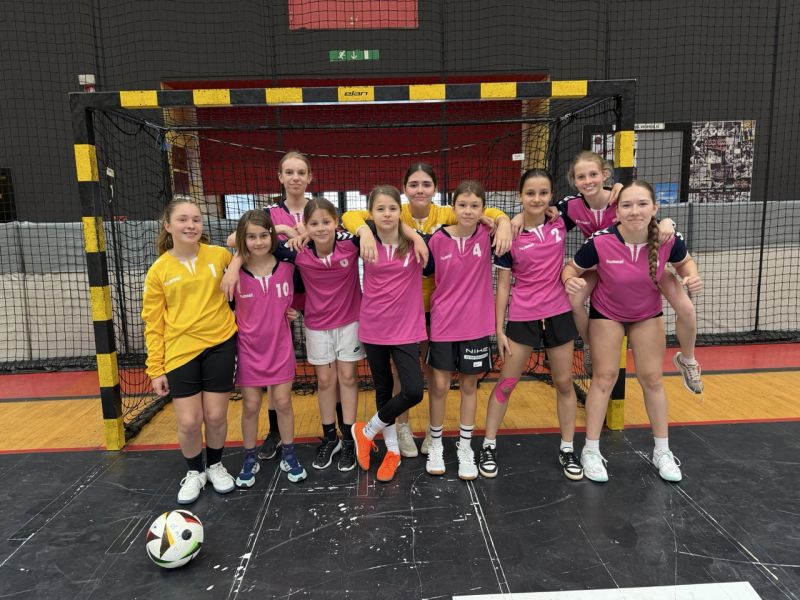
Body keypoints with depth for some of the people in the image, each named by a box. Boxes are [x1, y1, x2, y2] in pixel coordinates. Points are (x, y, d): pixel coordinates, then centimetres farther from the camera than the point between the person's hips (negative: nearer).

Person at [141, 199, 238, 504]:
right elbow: (153, 324, 2)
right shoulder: (158, 271, -2)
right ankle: (195, 472, 28)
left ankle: (215, 466, 34)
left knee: (216, 416, 7)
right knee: (188, 422, 0)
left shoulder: (220, 255, -2)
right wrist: (155, 368, 1)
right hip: (180, 351, 0)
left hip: (220, 345, 0)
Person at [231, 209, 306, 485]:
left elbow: (293, 295, 11)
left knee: (283, 403, 8)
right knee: (250, 406, 8)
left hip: (280, 347, 1)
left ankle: (289, 456, 25)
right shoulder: (236, 273, -11)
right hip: (249, 349, -1)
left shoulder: (287, 266, -8)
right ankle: (250, 459, 26)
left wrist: (282, 312, -3)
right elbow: (227, 308, 0)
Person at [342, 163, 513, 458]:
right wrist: (364, 230, -41)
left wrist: (504, 222, -27)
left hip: (435, 305, 2)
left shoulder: (445, 215, -9)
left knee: (435, 369, 14)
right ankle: (403, 426, 35)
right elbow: (351, 215, -20)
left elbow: (488, 213, -5)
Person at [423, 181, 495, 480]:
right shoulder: (438, 239, -8)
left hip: (476, 324, 1)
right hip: (443, 322, -1)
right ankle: (435, 445, 28)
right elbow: (422, 273, 4)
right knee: (439, 386, 6)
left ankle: (465, 447, 30)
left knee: (469, 385, 13)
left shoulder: (488, 235, -7)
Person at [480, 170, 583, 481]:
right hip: (522, 318, -2)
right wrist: (499, 329, -6)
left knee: (564, 383, 11)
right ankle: (489, 446, 21)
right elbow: (503, 286, -5)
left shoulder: (560, 224, -3)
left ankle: (567, 449, 27)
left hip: (558, 314, 3)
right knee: (505, 384, 6)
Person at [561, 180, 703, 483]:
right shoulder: (600, 242, -32)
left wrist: (692, 277, -23)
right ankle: (591, 450, 15)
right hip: (606, 313, -2)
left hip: (648, 314, 3)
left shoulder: (668, 240, -25)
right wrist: (571, 281, -37)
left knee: (652, 379, 9)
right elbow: (571, 268, -15)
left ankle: (662, 451, 27)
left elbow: (685, 262, -1)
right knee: (604, 377, 0)